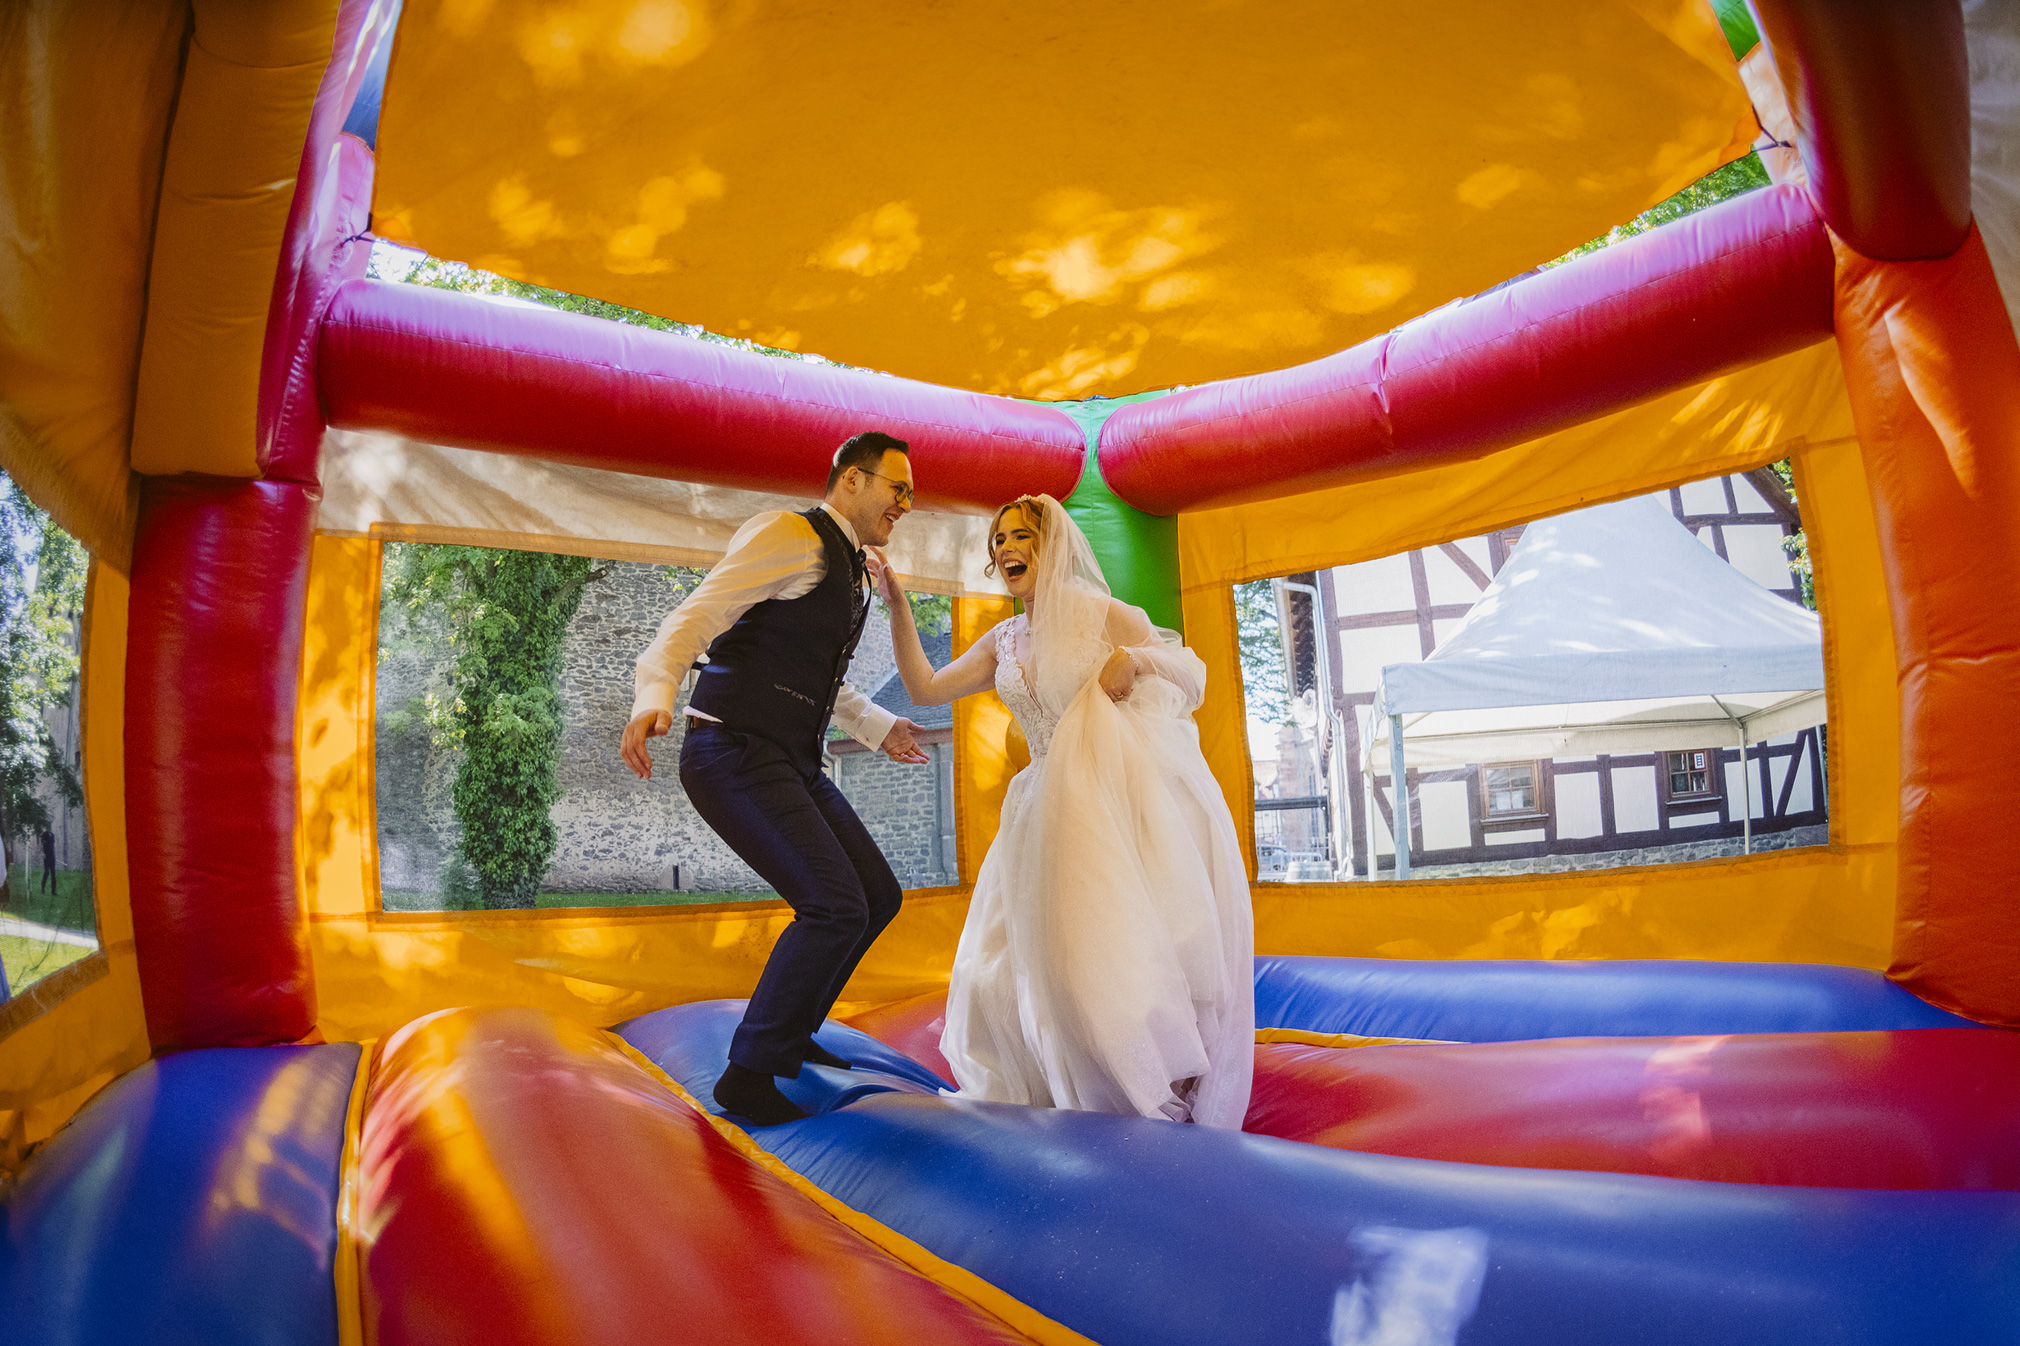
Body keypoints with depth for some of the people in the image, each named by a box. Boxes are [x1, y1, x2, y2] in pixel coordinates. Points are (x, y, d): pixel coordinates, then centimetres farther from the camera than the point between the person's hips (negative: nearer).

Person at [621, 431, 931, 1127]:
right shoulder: (791, 534, -10)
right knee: (836, 905, -18)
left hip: (793, 762, 10)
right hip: (735, 752, -10)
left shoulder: (851, 571, 20)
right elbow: (695, 616, -19)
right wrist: (654, 698, -35)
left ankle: (790, 1033, 29)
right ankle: (747, 1072, 0)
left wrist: (879, 726, 36)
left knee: (878, 896, 11)